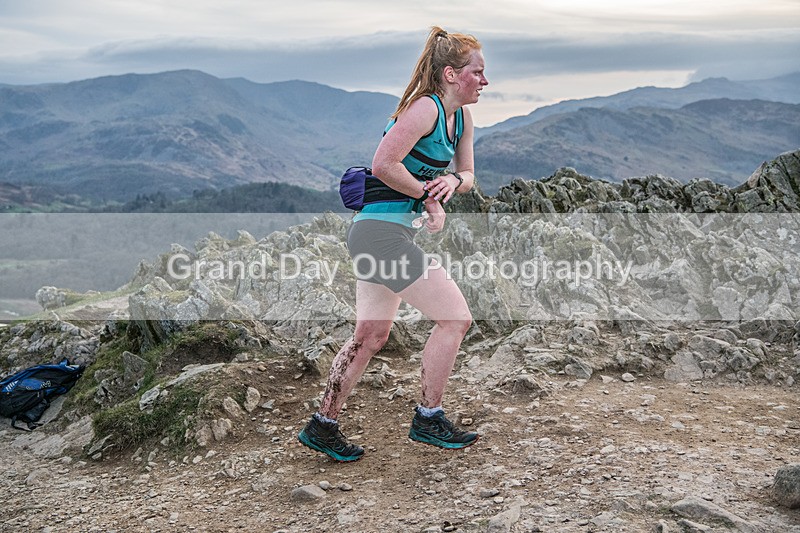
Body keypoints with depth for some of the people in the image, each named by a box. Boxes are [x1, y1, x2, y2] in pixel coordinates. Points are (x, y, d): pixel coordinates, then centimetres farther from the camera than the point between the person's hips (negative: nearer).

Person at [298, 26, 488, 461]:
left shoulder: (461, 117, 13)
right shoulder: (425, 107, -15)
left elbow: (468, 175, 18)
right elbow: (384, 165, -23)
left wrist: (454, 180, -5)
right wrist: (429, 196, -12)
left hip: (390, 233, 10)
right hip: (382, 232, -10)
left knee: (371, 336, 14)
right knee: (455, 318, -4)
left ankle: (322, 426, 24)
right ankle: (428, 419, 10)